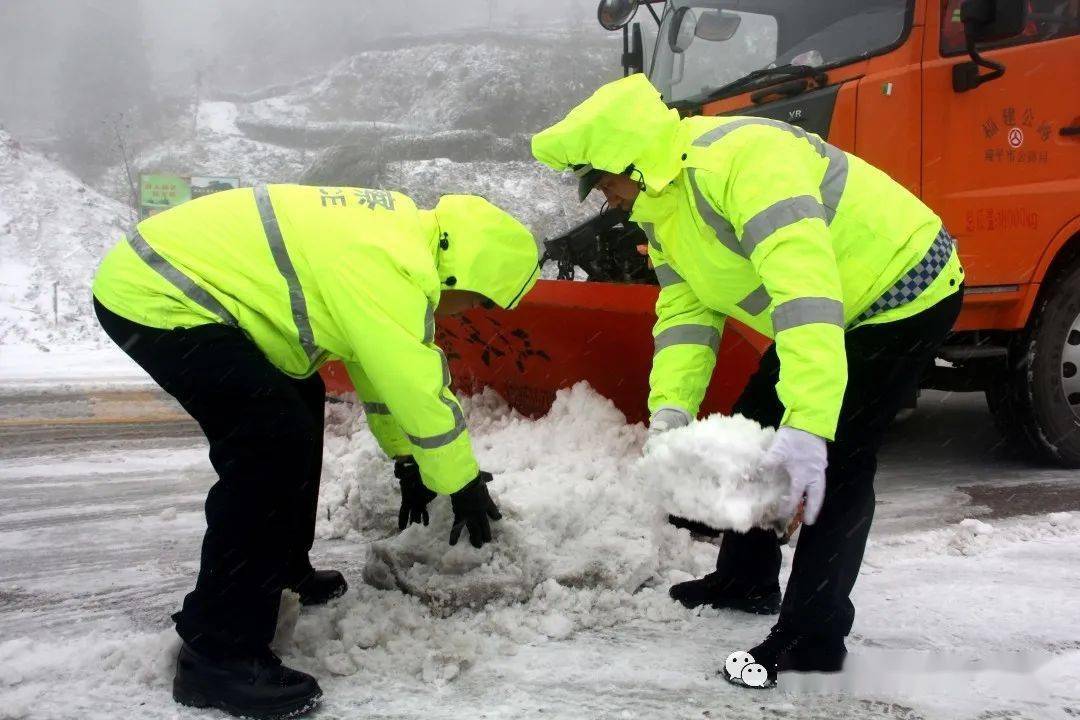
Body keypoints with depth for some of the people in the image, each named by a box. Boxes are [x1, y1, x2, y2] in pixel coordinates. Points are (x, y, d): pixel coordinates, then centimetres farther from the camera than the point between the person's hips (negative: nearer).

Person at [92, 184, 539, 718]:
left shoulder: (401, 233, 7)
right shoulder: (385, 267, -25)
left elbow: (391, 363, 16)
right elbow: (420, 388, -21)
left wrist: (406, 461, 20)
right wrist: (463, 484, -6)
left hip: (161, 270, 11)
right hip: (153, 299, -11)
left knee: (296, 402, 19)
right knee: (275, 440, -20)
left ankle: (283, 569, 32)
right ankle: (218, 654, -12)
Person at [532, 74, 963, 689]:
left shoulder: (742, 159, -34)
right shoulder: (660, 206, -1)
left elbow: (803, 285, -44)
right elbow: (685, 311, -4)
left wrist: (808, 423, -51)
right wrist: (670, 406, -20)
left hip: (904, 288, -10)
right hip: (843, 309, 10)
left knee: (837, 460, -15)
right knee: (753, 428, 13)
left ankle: (813, 638, -4)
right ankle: (747, 580, 31)